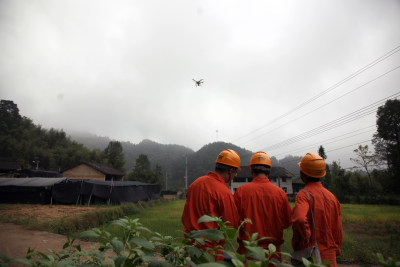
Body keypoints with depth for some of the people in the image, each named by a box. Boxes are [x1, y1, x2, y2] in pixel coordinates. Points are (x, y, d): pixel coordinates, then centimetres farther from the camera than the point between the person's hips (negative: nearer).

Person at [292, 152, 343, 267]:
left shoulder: (304, 195, -16)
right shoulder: (331, 196, 5)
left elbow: (299, 220, -35)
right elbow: (338, 230, 9)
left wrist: (300, 246, -20)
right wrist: (334, 252, 20)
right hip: (330, 257, 6)